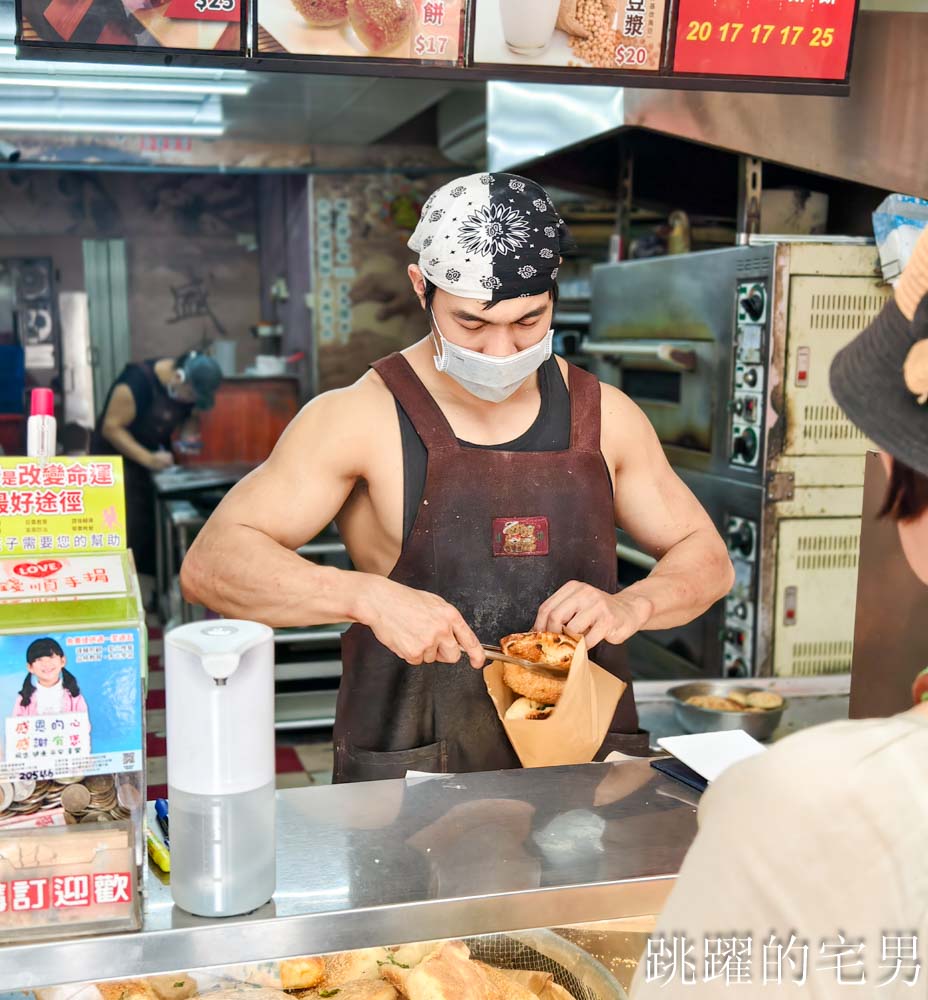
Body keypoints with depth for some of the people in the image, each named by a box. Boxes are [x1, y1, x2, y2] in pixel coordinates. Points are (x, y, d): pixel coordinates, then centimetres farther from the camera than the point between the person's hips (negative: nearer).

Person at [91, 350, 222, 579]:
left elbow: (189, 416, 11)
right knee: (129, 533, -16)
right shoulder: (138, 381, -28)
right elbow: (111, 428, -25)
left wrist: (190, 436, -12)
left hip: (157, 456, 6)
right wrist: (148, 459, -32)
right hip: (117, 459, -6)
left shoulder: (188, 388, -7)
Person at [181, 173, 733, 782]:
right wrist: (369, 597, -23)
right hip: (411, 774, -3)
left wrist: (630, 607, -6)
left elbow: (706, 557, 16)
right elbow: (210, 565, -9)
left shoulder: (604, 416, 8)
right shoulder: (362, 419, -4)